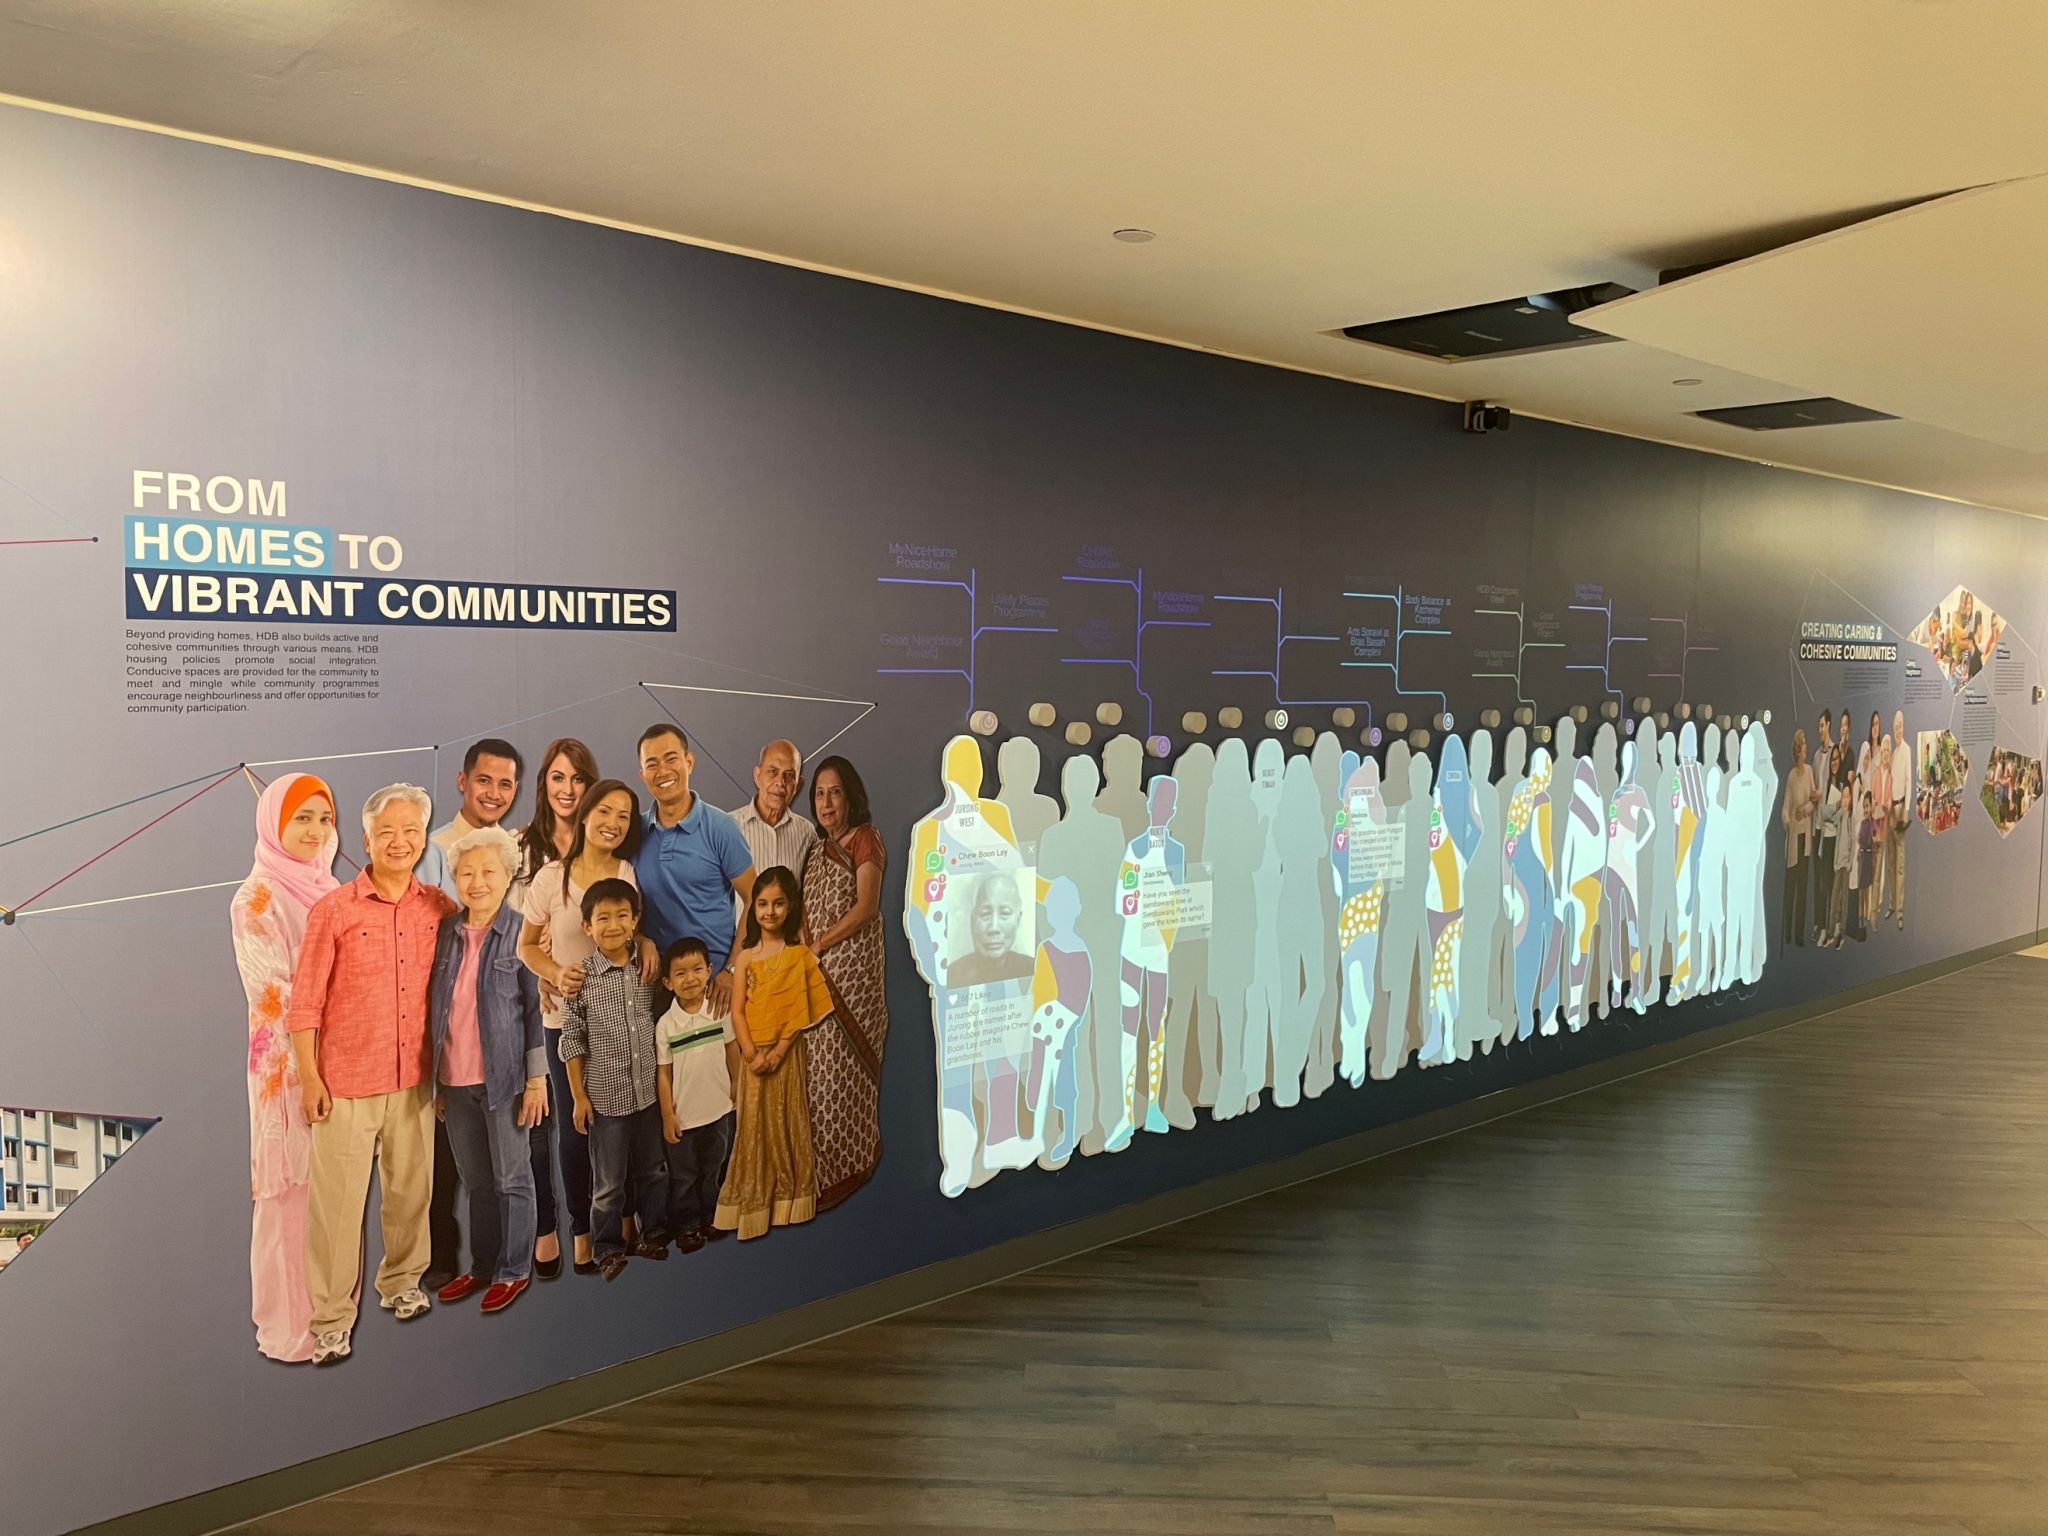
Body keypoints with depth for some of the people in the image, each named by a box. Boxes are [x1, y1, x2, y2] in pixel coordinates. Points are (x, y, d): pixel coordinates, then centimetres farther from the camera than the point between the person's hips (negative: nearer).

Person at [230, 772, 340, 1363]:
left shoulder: (328, 889, 10)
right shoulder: (257, 899, -9)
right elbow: (275, 991, -14)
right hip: (288, 1059, -6)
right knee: (293, 1188, 1)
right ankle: (289, 1323, 12)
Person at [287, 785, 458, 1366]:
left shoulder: (439, 908, 2)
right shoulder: (333, 911, -8)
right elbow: (305, 1002, -5)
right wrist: (309, 1078, -8)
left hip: (415, 1079, 4)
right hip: (345, 1082, -3)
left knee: (411, 1189, 14)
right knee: (338, 1200, 1)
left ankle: (400, 1281, 35)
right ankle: (331, 1318, 12)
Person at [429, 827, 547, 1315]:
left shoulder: (521, 934, -7)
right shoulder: (446, 932, 5)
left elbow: (536, 1010, -6)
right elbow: (435, 1009, 9)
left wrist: (536, 1078, -9)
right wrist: (435, 1080, 9)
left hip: (503, 1077, -4)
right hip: (454, 1080, 4)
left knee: (512, 1180, 6)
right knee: (476, 1181, 15)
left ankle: (514, 1271, 18)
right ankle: (481, 1266, 27)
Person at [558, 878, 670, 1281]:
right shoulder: (581, 978, -12)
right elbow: (572, 1042, -7)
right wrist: (578, 1096, -7)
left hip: (649, 1092, 4)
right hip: (605, 1096, -4)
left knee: (654, 1170, 17)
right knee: (609, 1181, 8)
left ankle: (652, 1233, 34)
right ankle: (608, 1248, 25)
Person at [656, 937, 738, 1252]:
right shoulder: (666, 1024, -16)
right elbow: (663, 1073, -9)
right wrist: (668, 1115, -8)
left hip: (720, 1109, 2)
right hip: (684, 1114, -2)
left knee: (715, 1170, 20)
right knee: (684, 1176, 13)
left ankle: (710, 1217, 41)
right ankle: (685, 1226, 31)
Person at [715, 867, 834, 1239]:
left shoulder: (799, 954, -2)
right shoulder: (747, 956, 2)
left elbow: (802, 1010, -6)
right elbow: (737, 1010, -1)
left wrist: (779, 1051, -14)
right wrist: (751, 1053, -13)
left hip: (787, 1053, -1)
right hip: (755, 1053, 1)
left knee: (788, 1121, 6)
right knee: (755, 1125, 5)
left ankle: (788, 1199, 18)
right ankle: (754, 1203, 14)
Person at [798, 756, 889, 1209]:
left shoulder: (865, 839, -4)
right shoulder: (818, 847, 18)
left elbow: (866, 907, -13)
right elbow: (808, 910, 16)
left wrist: (817, 946, -13)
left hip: (851, 965, -7)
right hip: (817, 971, 7)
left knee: (840, 1064, -5)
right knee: (818, 1064, 5)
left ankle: (842, 1167, 5)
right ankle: (826, 1162, 16)